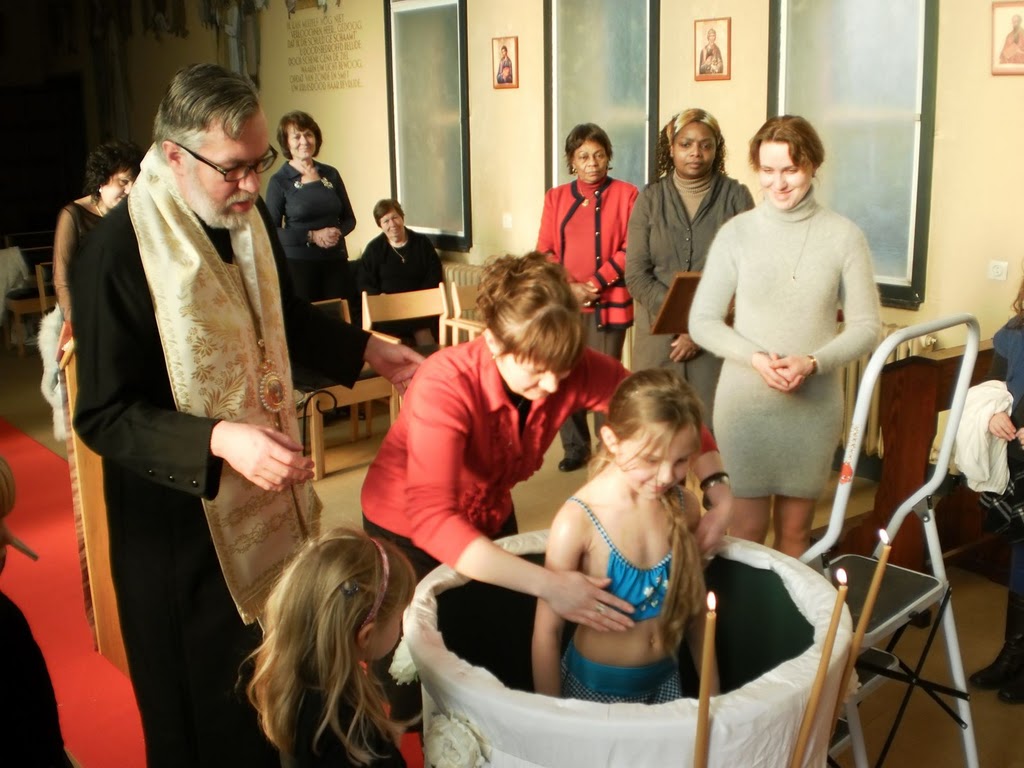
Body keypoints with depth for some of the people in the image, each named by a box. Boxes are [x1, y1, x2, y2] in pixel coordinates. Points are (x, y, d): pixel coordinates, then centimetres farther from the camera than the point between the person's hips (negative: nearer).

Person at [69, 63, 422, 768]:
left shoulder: (250, 215, -1)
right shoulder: (119, 252, -23)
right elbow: (104, 416, -20)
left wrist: (367, 351, 8)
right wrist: (218, 439, -33)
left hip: (270, 488, 6)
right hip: (181, 510, -6)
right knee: (205, 694, 13)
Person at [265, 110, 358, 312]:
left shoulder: (331, 174, 9)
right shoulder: (279, 181, -2)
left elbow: (349, 219, 15)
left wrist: (338, 232, -7)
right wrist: (312, 237, -16)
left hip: (336, 261, 3)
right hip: (299, 264, -3)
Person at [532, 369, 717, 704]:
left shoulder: (685, 508, -9)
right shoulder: (577, 522, -24)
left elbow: (696, 605, 6)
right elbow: (547, 630, -15)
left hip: (664, 680, 4)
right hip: (594, 686, -4)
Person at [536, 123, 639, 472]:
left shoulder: (625, 194, 3)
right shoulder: (556, 196, 12)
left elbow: (629, 250, -3)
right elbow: (544, 250, 7)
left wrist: (596, 283, -12)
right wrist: (570, 287, -7)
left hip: (608, 302, -3)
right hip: (564, 301, 3)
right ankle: (575, 447, 17)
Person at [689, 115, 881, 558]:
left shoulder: (844, 235, -3)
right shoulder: (737, 232, -3)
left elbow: (866, 326, 0)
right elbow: (702, 322, -1)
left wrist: (812, 363, -16)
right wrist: (757, 358, -16)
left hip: (815, 405, 1)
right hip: (744, 401, 0)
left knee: (795, 530, 12)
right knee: (747, 529, 6)